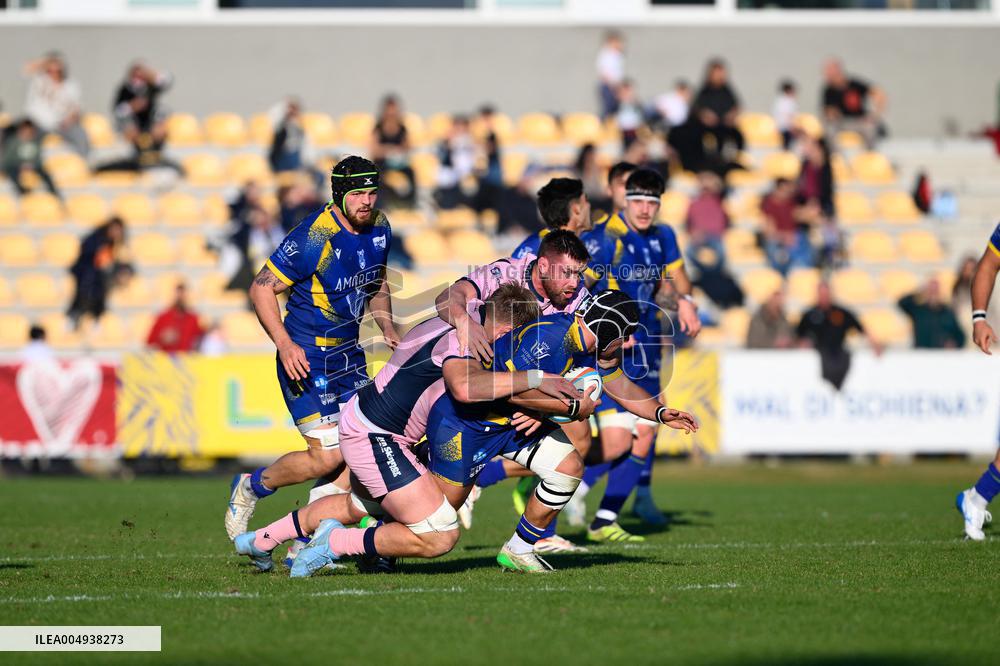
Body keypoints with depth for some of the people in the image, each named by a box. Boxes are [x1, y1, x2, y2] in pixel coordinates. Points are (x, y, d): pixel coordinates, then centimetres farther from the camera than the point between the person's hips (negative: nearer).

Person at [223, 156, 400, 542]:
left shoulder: (378, 227, 4)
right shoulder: (315, 238, -21)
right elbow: (262, 288, -16)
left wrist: (387, 327, 6)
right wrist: (284, 344, -25)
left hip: (348, 352, 8)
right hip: (305, 358, -8)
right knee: (328, 456, -12)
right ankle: (249, 489, 13)